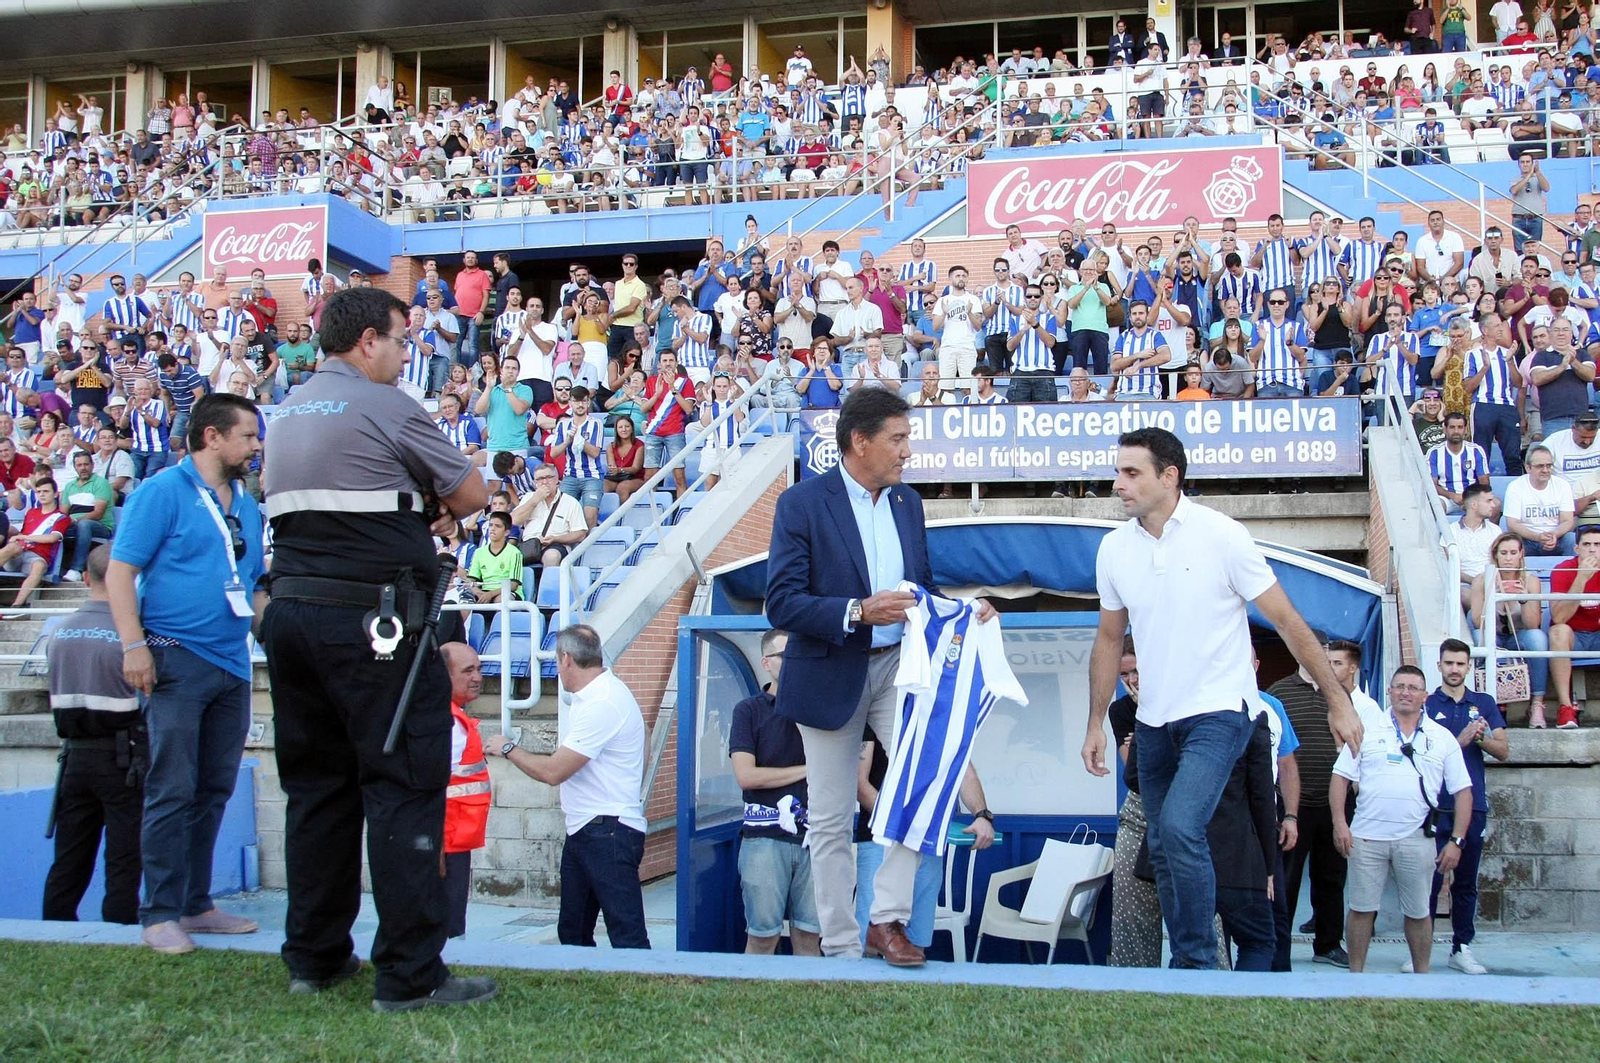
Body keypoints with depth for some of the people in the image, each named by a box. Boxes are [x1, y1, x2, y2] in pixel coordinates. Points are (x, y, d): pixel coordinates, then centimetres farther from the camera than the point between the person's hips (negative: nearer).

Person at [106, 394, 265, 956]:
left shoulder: (247, 505, 16)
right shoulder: (162, 492, -5)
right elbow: (120, 571, -9)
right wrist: (134, 645, -17)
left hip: (231, 663, 7)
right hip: (178, 657, -7)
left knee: (213, 792, 11)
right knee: (173, 792, -6)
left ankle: (197, 904, 20)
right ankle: (161, 914, 0)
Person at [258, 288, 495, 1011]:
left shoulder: (288, 411, 16)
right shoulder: (387, 408, -8)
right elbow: (472, 495, -3)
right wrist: (440, 505, 18)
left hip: (291, 616, 8)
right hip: (371, 622, -8)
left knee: (316, 787, 14)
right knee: (403, 787, -4)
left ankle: (314, 957, 20)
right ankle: (409, 973, -3)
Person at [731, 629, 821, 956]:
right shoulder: (749, 710, 5)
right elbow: (746, 776, -6)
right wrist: (806, 770, -2)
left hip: (813, 834, 2)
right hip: (765, 837, -2)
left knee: (809, 935, 4)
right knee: (762, 935, 0)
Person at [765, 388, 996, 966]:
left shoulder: (907, 502, 8)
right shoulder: (802, 503, -10)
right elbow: (781, 603, -15)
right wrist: (859, 612, -27)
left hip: (898, 665, 4)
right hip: (831, 675, -4)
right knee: (830, 821, 4)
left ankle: (888, 918, -9)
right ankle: (841, 945, 17)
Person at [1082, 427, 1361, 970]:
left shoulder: (1221, 535, -11)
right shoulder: (1114, 548, 3)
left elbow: (1287, 622, -7)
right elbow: (1109, 639, 16)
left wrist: (1337, 700, -6)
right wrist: (1096, 723, 14)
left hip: (1218, 714, -6)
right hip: (1154, 722, 6)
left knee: (1180, 827, -23)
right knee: (1162, 849, 8)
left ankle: (1200, 961, -8)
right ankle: (1184, 966, 22)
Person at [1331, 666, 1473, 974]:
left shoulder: (1443, 739, 7)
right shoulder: (1367, 729, 5)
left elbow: (1463, 791, 7)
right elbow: (1341, 776, 4)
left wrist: (1456, 841, -1)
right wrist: (1339, 823, -6)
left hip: (1416, 841, 0)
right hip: (1367, 836, 0)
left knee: (1418, 913, 8)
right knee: (1362, 909, 4)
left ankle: (1421, 975, 20)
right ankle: (1355, 974, 13)